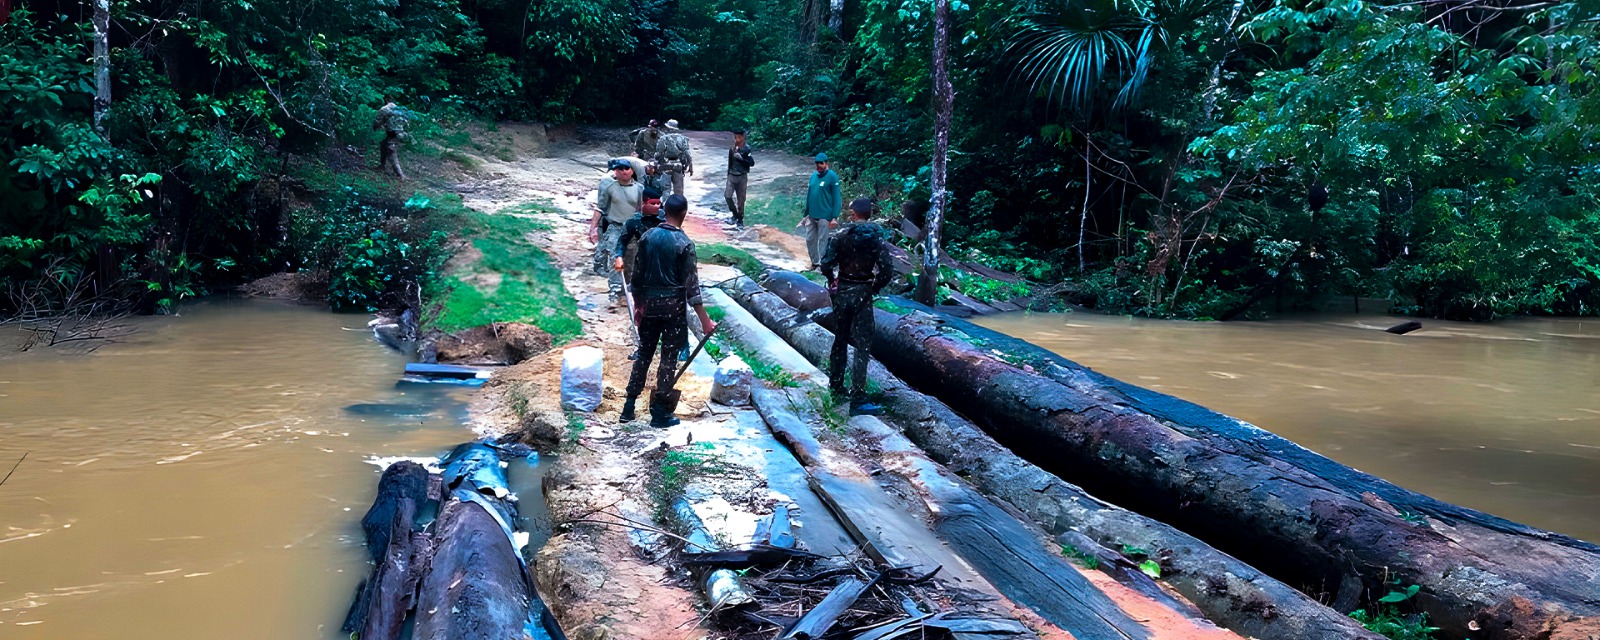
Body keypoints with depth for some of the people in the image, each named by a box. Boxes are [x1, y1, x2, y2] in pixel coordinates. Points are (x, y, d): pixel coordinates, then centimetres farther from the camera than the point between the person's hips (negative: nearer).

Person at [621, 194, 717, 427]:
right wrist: (704, 320, -11)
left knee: (644, 353, 15)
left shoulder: (648, 237, 0)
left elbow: (637, 275, 5)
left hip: (650, 303, 4)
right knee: (668, 358, 4)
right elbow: (691, 284, -14)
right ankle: (659, 412, 9)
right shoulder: (684, 244, -13)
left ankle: (629, 407, 16)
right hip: (673, 305, -4)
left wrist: (638, 305, 18)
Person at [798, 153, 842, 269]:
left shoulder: (832, 176, -8)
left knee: (822, 240, 0)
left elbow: (836, 198, -10)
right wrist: (806, 214, 16)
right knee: (810, 239, 10)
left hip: (824, 216, -6)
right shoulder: (813, 176, 10)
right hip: (811, 216, 6)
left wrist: (835, 217, -15)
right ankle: (815, 262, 25)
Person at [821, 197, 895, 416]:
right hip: (862, 294, -3)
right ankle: (857, 400, -9)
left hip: (842, 292, 3)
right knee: (862, 346, -2)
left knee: (840, 341, 20)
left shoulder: (840, 235, -3)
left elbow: (826, 265, -9)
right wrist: (875, 287, 4)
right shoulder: (877, 237, -6)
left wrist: (834, 283, 9)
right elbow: (887, 269, -13)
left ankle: (836, 386, 32)